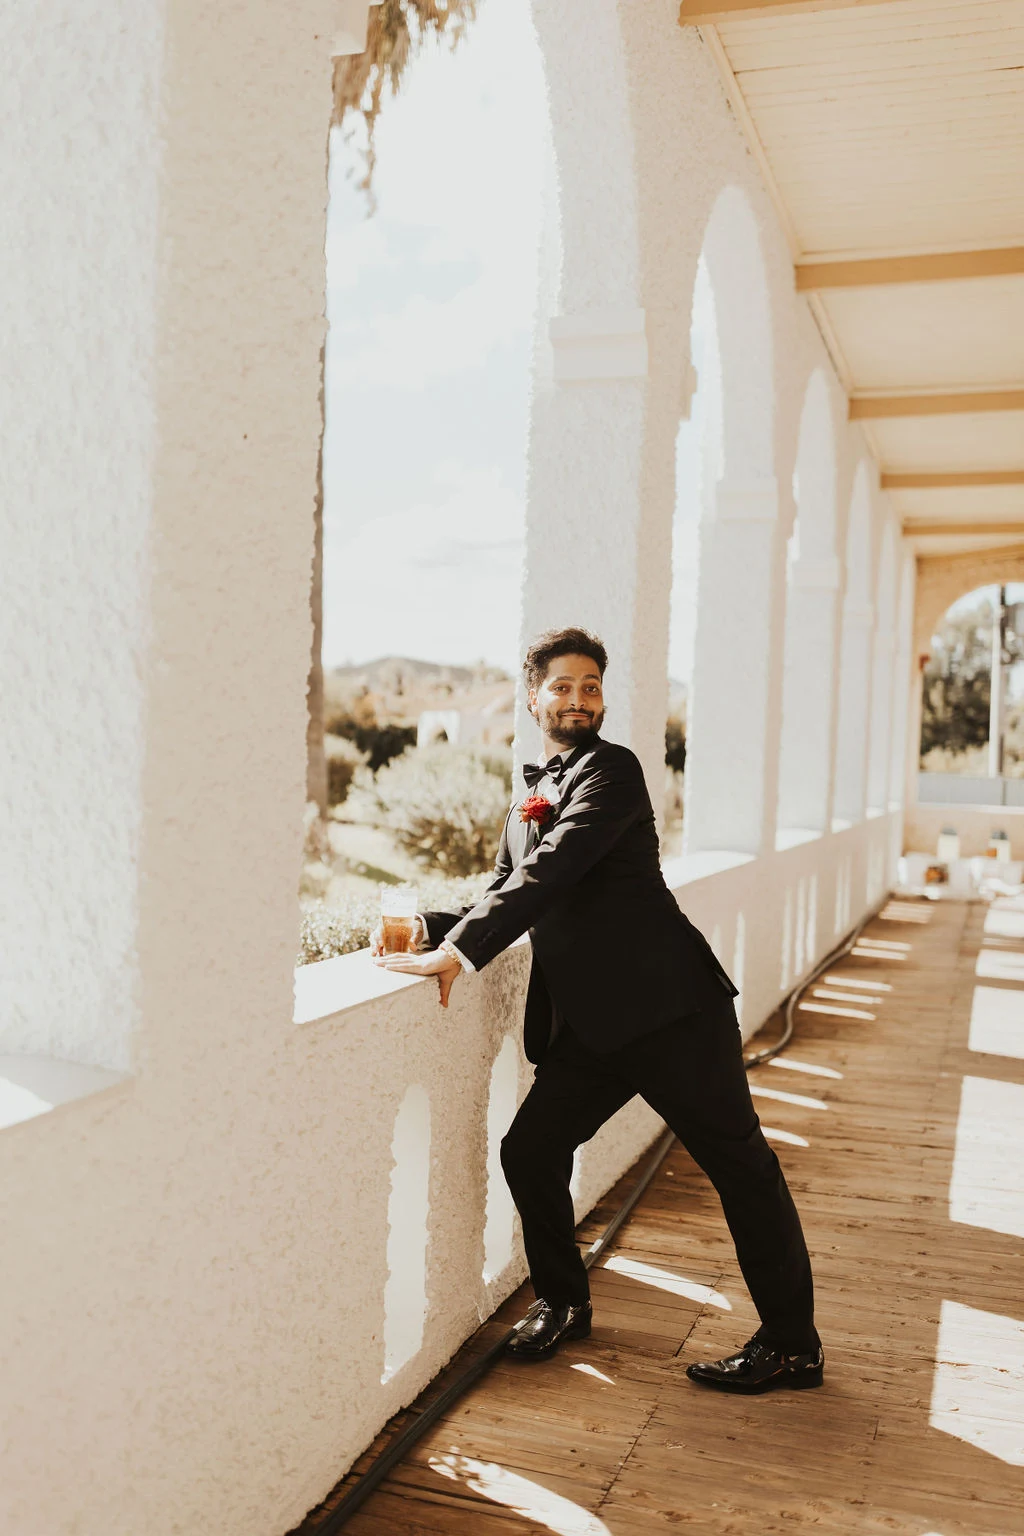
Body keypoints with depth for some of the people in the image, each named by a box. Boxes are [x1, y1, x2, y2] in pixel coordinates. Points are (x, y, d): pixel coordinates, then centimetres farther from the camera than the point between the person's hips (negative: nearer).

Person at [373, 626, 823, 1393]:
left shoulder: (611, 769, -6)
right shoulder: (532, 797, 18)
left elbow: (552, 871, -19)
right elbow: (504, 893, 16)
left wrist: (460, 953, -25)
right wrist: (427, 927, -2)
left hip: (668, 1004, -7)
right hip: (589, 1023, 7)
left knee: (740, 1164, 0)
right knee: (530, 1151, 3)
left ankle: (793, 1345, 14)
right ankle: (563, 1302, 27)